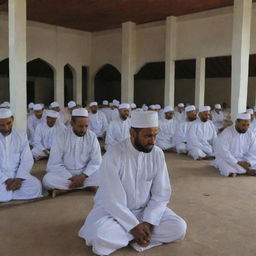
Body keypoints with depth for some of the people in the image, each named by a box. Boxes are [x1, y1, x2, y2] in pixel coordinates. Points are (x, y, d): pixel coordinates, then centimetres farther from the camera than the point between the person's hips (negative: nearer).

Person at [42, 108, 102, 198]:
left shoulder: (92, 136, -5)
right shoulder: (62, 136, -10)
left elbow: (96, 162, -4)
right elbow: (55, 163, -12)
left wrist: (82, 176, -19)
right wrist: (71, 178, -21)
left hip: (86, 174, 2)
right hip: (65, 174, -2)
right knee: (47, 179, -30)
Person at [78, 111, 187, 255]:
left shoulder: (157, 154, -9)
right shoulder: (113, 156, -22)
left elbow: (161, 194, -6)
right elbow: (112, 200, -21)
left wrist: (148, 222, -18)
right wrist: (134, 226, -24)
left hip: (146, 210, 4)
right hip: (113, 210, -3)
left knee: (179, 228, -16)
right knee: (100, 236, -33)